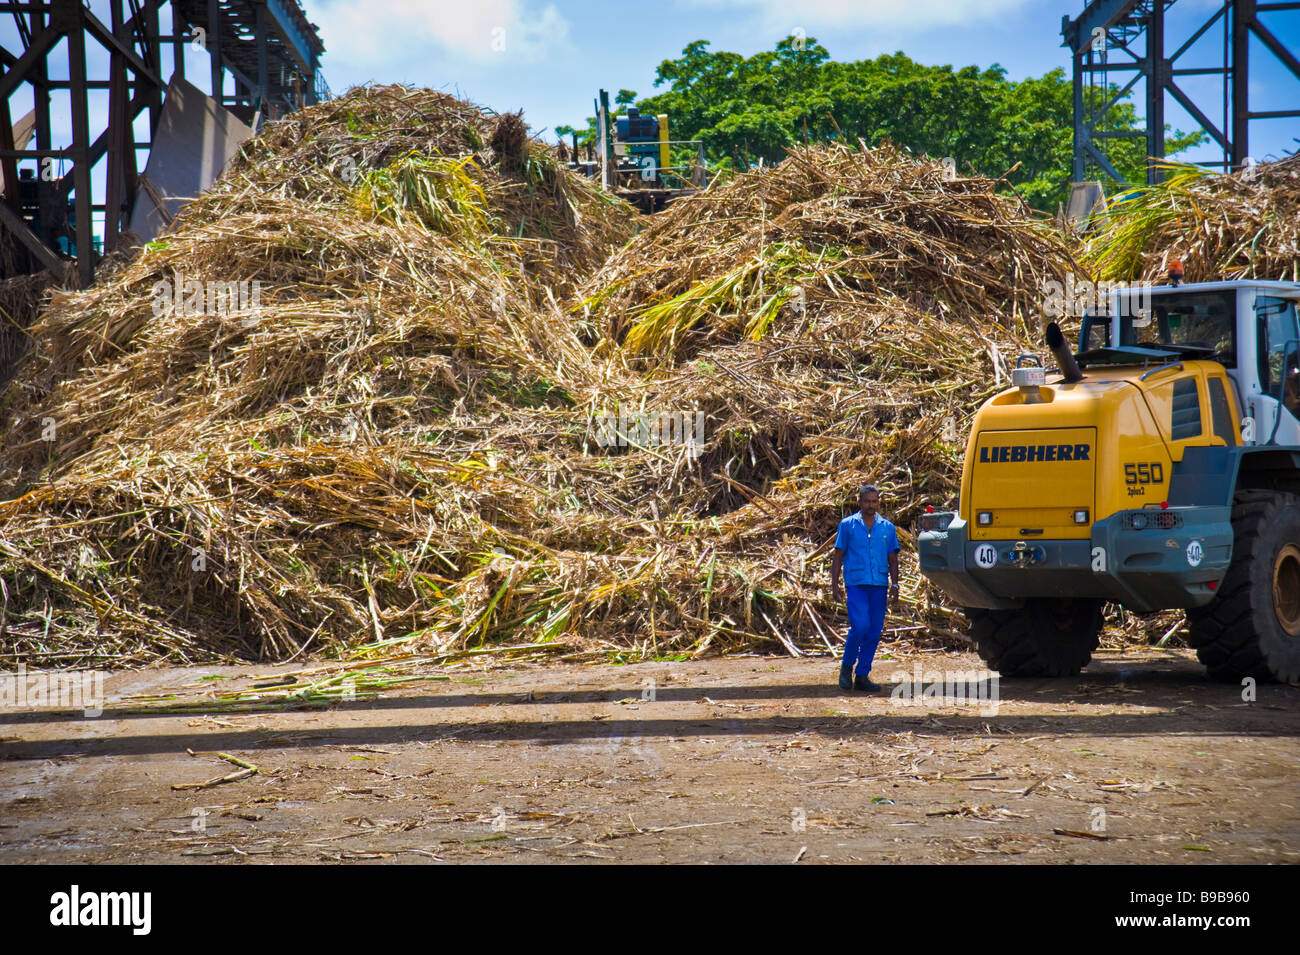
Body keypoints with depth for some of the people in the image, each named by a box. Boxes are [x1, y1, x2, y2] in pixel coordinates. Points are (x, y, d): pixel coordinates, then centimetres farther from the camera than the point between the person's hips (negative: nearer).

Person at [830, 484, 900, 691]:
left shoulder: (887, 527, 12)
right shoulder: (847, 525, 6)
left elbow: (893, 559, 15)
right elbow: (838, 556, 6)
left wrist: (894, 585, 4)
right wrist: (834, 585, -1)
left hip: (879, 585, 3)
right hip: (856, 583, -3)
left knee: (874, 632, 2)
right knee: (860, 626, -18)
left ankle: (862, 676, 10)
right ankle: (846, 667, 3)